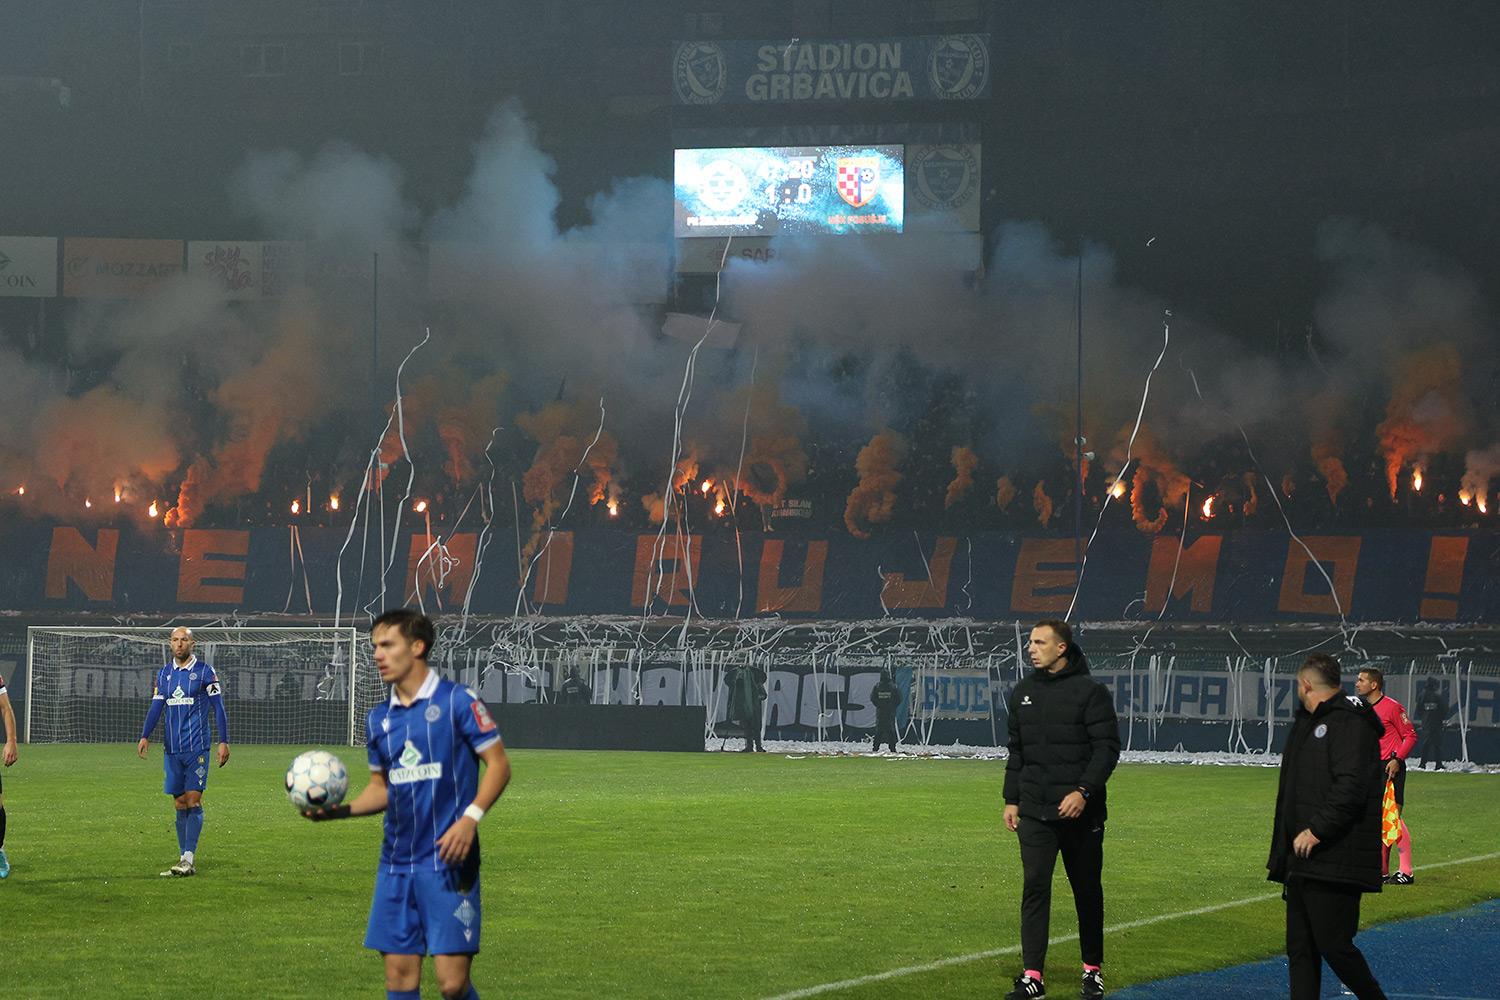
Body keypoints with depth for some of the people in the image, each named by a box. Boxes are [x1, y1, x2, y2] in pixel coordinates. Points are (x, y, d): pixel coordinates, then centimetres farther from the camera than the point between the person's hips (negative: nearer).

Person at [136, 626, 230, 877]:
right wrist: (145, 736, -6)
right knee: (179, 804, 6)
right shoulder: (163, 674, 12)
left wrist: (223, 741, -6)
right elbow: (156, 707, 9)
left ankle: (189, 859, -13)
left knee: (193, 800, -10)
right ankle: (184, 859, 9)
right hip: (172, 749, 5)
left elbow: (218, 708, -1)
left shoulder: (205, 672, -1)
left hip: (197, 748, -5)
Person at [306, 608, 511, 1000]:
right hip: (396, 866, 6)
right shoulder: (379, 718, 12)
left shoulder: (458, 701, -5)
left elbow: (498, 764, -4)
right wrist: (340, 810, 2)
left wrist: (470, 818, -17)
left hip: (449, 863, -6)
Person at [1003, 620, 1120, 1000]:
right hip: (1034, 812, 4)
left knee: (1087, 890, 8)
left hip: (1080, 812, -4)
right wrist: (1011, 799, 12)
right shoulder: (1023, 692, 11)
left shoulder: (1090, 691, -6)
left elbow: (1107, 748, -10)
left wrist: (1084, 791, -21)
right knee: (1034, 888, -3)